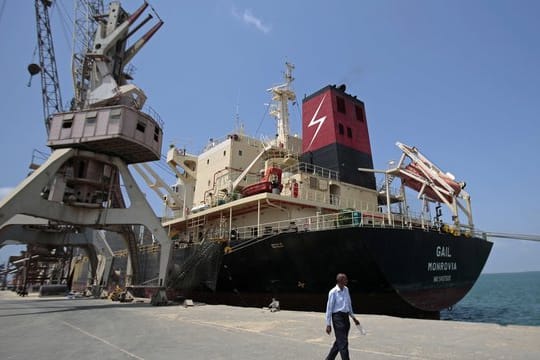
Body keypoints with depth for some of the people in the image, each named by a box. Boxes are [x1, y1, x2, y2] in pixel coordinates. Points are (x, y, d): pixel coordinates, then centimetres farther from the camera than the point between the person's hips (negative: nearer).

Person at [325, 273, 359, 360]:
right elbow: (329, 308, -10)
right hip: (337, 317, -8)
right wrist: (328, 324, -10)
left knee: (339, 342, 15)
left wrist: (353, 317, 22)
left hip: (346, 316, 8)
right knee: (343, 343, -7)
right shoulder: (333, 292, -13)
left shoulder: (346, 289, 8)